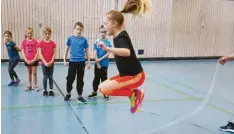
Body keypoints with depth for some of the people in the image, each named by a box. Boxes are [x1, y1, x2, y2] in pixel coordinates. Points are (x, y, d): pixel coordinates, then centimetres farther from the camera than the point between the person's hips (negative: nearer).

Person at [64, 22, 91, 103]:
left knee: (80, 80, 7)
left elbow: (87, 51, 5)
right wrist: (65, 60, 6)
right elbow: (67, 49, 8)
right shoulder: (70, 38, 0)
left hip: (81, 62, 0)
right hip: (72, 62, 0)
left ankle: (79, 96, 17)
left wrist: (89, 62, 3)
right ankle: (68, 93, 29)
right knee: (70, 78, 8)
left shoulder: (84, 40, -1)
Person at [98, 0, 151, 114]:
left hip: (135, 76, -10)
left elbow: (127, 52, -47)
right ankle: (133, 93, 13)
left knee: (105, 89, -20)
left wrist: (107, 49, -56)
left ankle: (134, 94, -4)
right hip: (127, 74, 10)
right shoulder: (119, 36, 5)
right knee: (101, 87, 11)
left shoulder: (121, 38, -24)